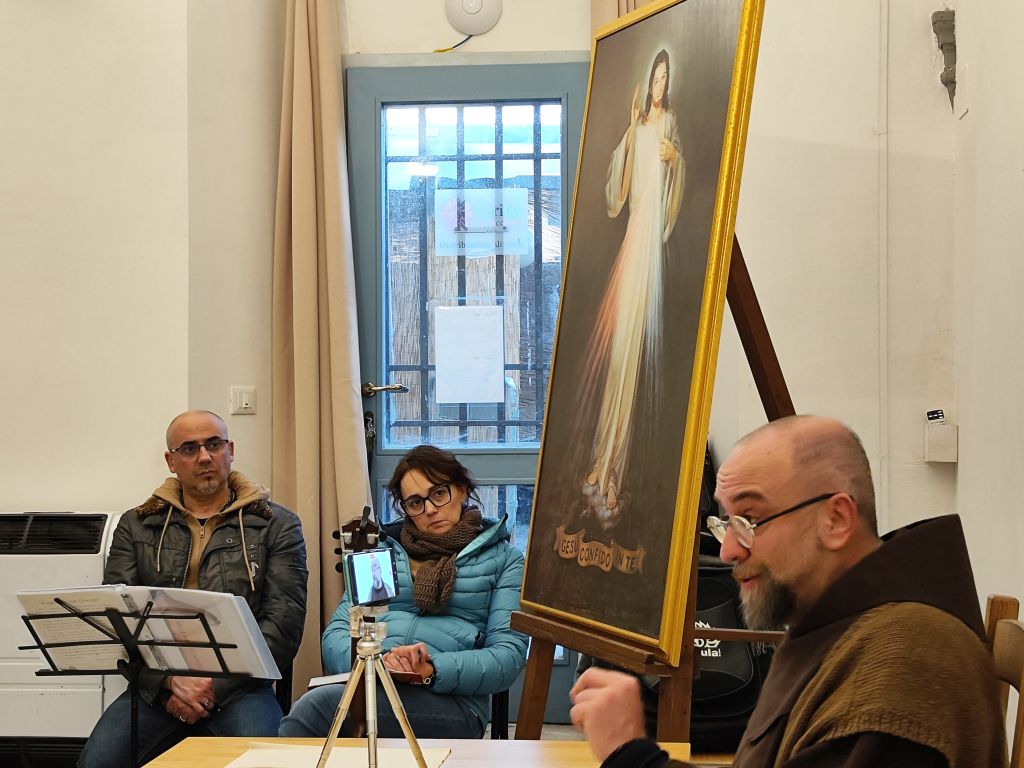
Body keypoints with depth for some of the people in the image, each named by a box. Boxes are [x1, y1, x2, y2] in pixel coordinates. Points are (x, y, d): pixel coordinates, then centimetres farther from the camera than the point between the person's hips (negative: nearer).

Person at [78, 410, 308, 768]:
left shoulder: (277, 526, 10)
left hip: (237, 686, -2)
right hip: (157, 686, 2)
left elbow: (283, 623, -1)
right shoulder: (137, 526, 16)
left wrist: (216, 686, -11)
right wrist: (171, 680, -11)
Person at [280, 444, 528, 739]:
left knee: (316, 706, -33)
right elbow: (336, 635, 14)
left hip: (451, 703, -3)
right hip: (368, 686, 3)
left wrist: (431, 670, -16)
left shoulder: (504, 559, 16)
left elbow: (509, 655, 2)